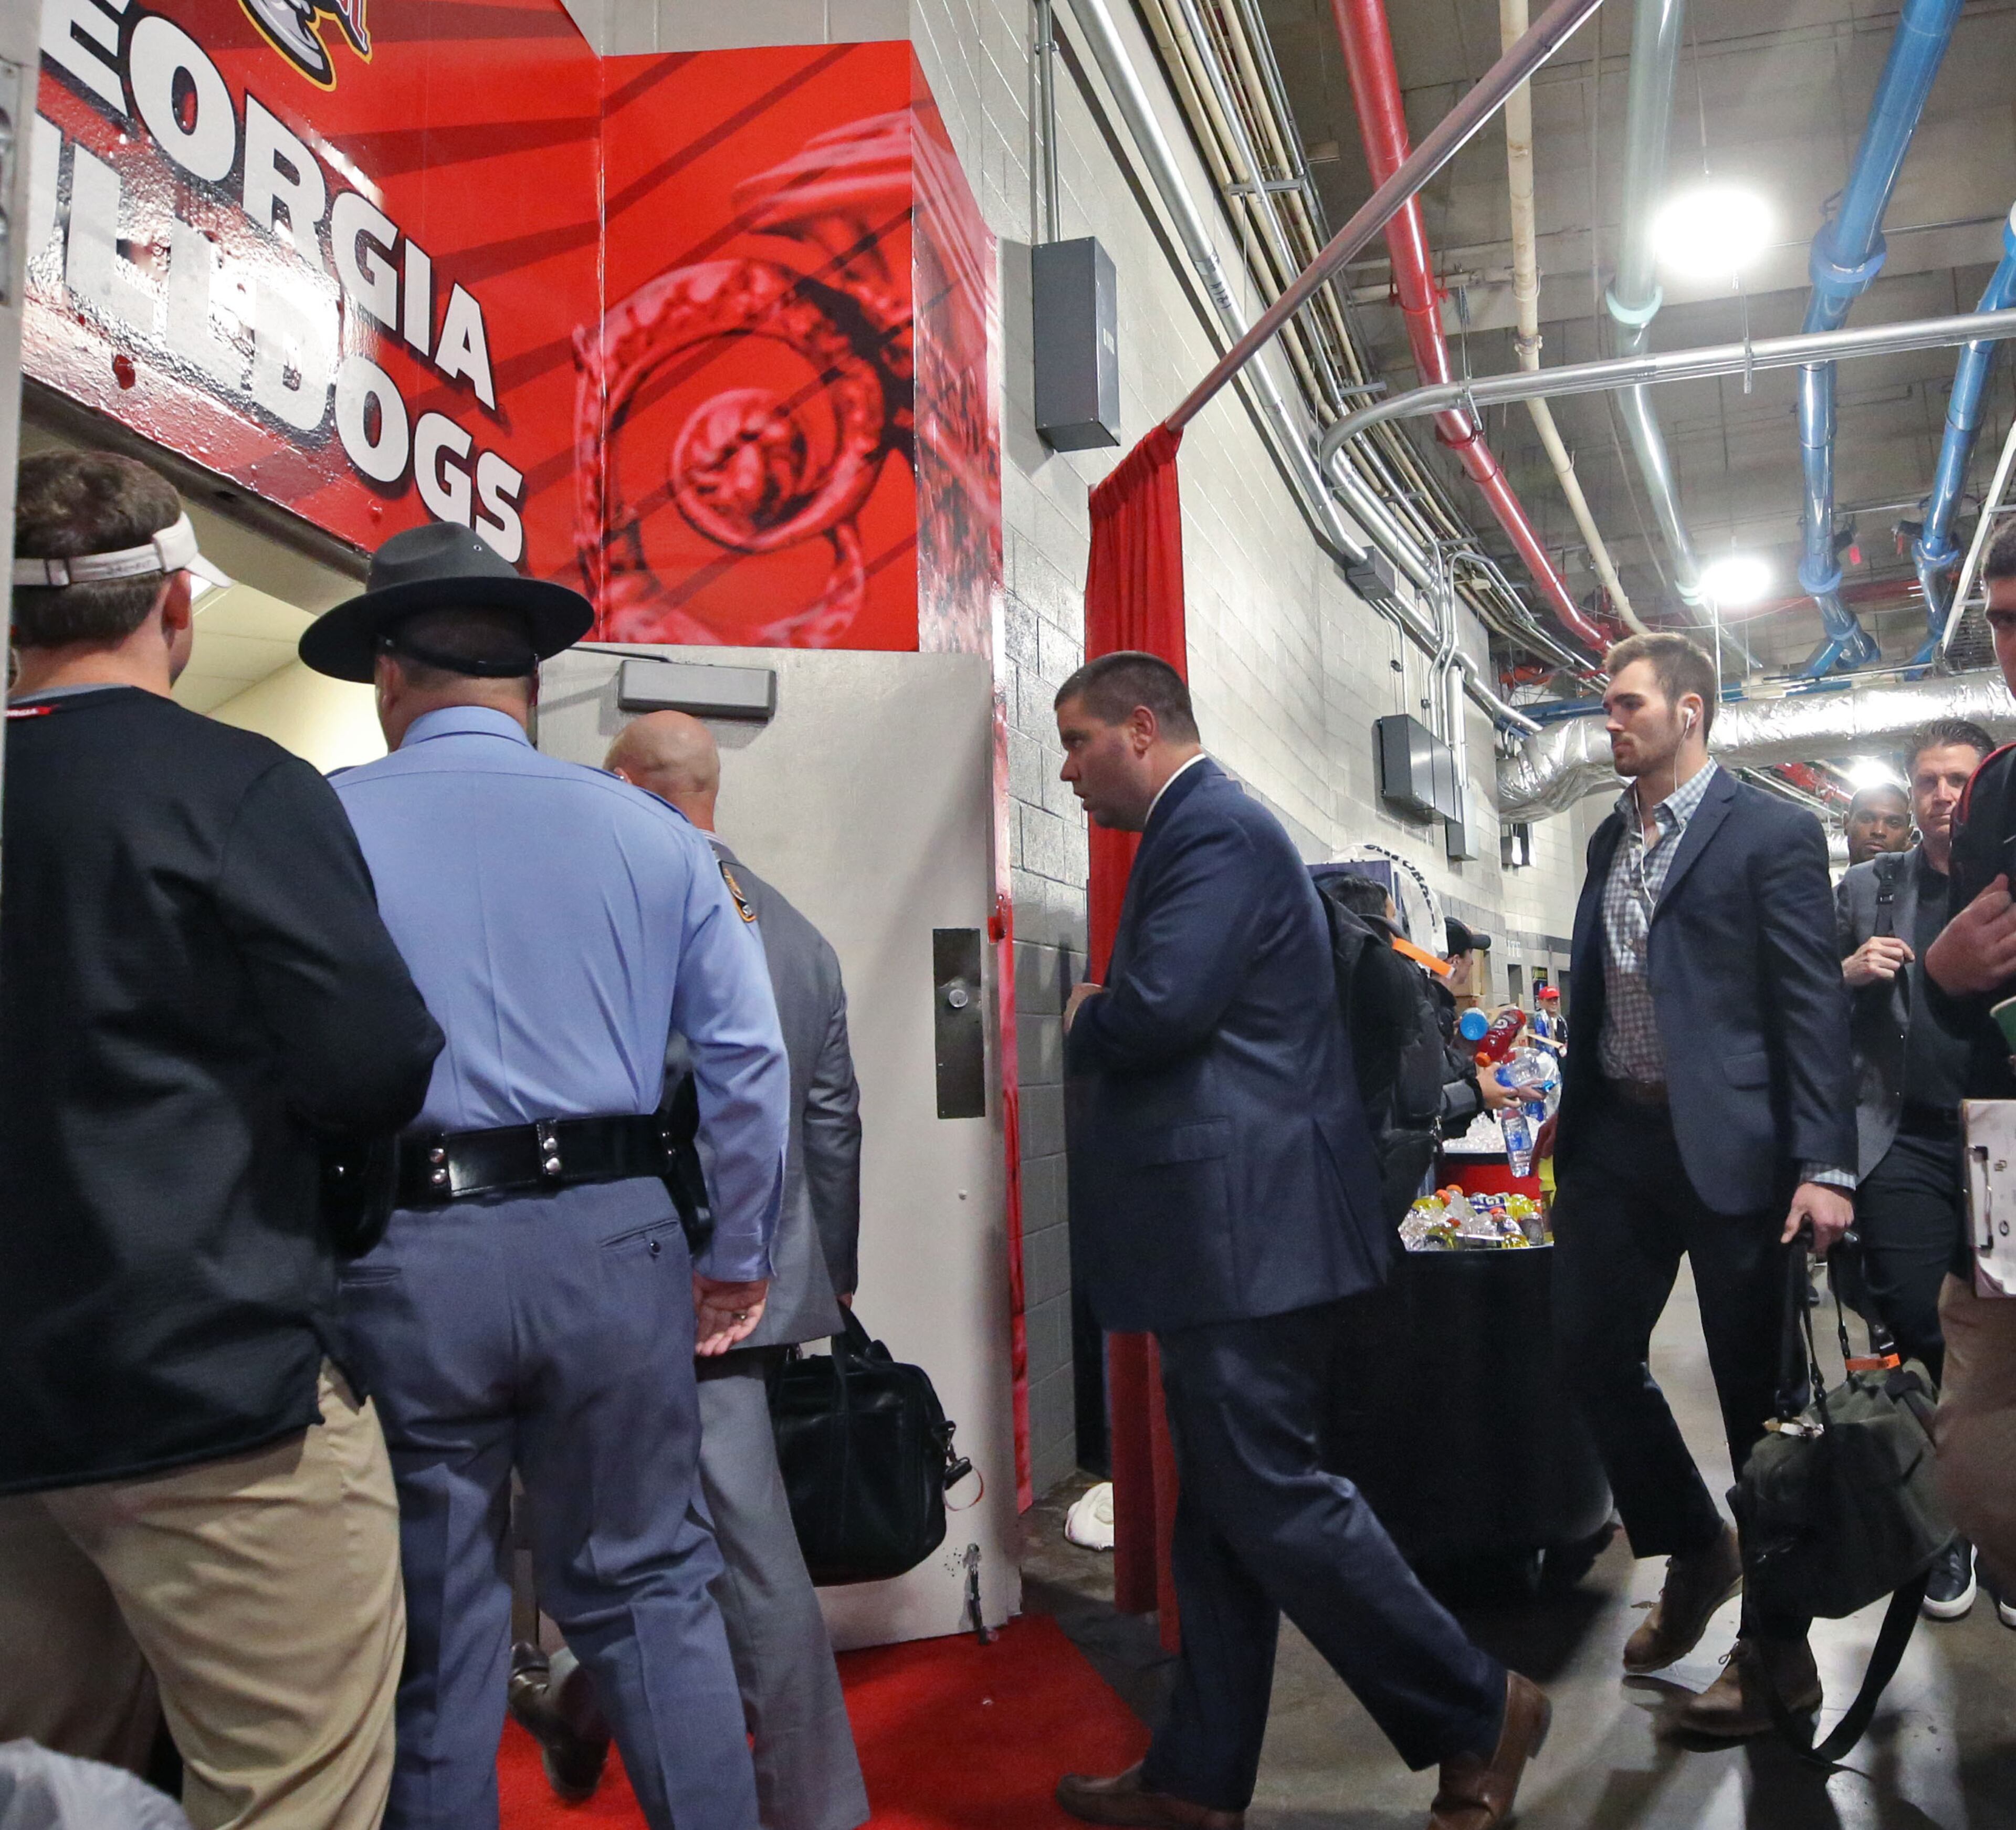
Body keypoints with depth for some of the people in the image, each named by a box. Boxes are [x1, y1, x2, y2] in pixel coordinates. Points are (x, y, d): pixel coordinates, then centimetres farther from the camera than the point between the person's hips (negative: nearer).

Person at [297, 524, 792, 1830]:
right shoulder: (649, 832, 3)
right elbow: (749, 1059, 1)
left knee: (435, 1631, 15)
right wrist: (739, 1259, 11)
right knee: (651, 1588, 16)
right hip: (612, 1240, 2)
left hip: (404, 1262, -1)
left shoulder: (327, 823, -3)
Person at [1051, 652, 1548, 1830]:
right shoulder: (1201, 828, 19)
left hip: (1247, 1227, -11)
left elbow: (1161, 1007, -25)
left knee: (1271, 1496, -2)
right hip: (1230, 1233, 11)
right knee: (1221, 1509, 15)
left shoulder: (1215, 828, -13)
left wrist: (1083, 1021, -6)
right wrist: (1106, 1021, 4)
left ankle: (1480, 1712, 15)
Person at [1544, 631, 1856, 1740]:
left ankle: (1777, 1648, 19)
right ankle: (1692, 1550, 31)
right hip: (1618, 1138, 6)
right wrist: (1573, 1123, 16)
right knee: (1590, 1352, 7)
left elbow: (1813, 1006, -10)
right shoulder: (1610, 840, 14)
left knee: (1756, 1389, 4)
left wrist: (1825, 1165, -17)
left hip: (1727, 1143, -6)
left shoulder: (1771, 834, -6)